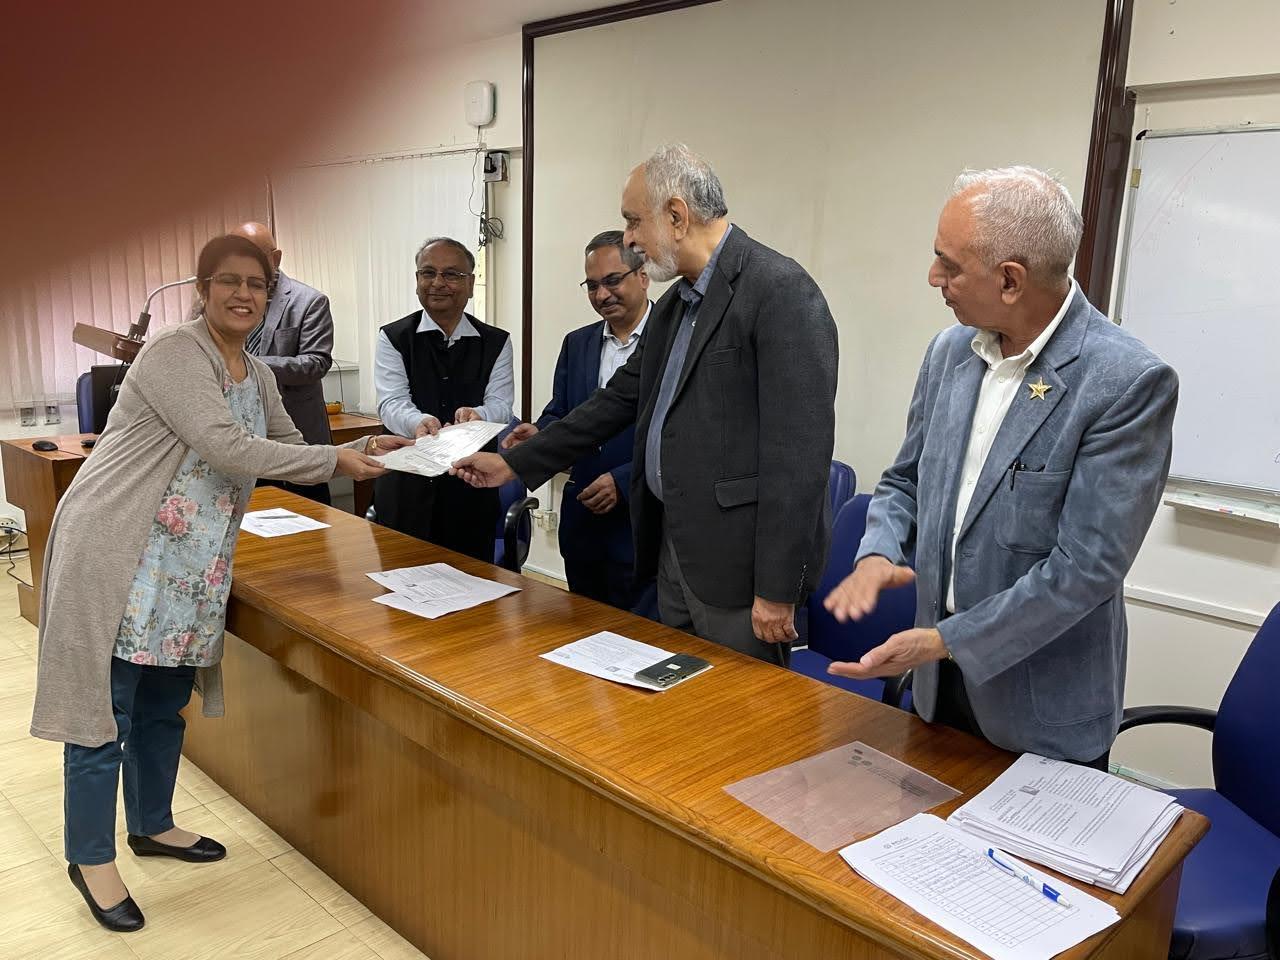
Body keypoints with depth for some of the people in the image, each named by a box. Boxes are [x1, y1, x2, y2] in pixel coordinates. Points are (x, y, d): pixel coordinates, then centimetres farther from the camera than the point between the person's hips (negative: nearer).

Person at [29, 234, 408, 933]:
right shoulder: (174, 353, -16)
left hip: (188, 567, 8)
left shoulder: (257, 377, 10)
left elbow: (291, 453, 15)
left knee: (164, 702, 18)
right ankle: (90, 857, 20)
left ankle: (151, 825, 37)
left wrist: (361, 449, -1)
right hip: (115, 553, -8)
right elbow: (227, 450, -26)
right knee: (105, 707, 3)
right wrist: (336, 461, -22)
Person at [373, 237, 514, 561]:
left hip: (472, 491, 1)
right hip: (407, 489, -1)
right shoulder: (393, 339, 2)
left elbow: (501, 405, -5)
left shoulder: (496, 343, 6)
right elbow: (392, 403, -10)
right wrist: (420, 422, -33)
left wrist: (475, 415, -29)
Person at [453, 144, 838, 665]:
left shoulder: (781, 290, -15)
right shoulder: (674, 304, 14)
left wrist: (776, 589, -20)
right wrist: (515, 463, 18)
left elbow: (800, 450, -20)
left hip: (739, 562, -9)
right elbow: (620, 399, 19)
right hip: (672, 547, 9)